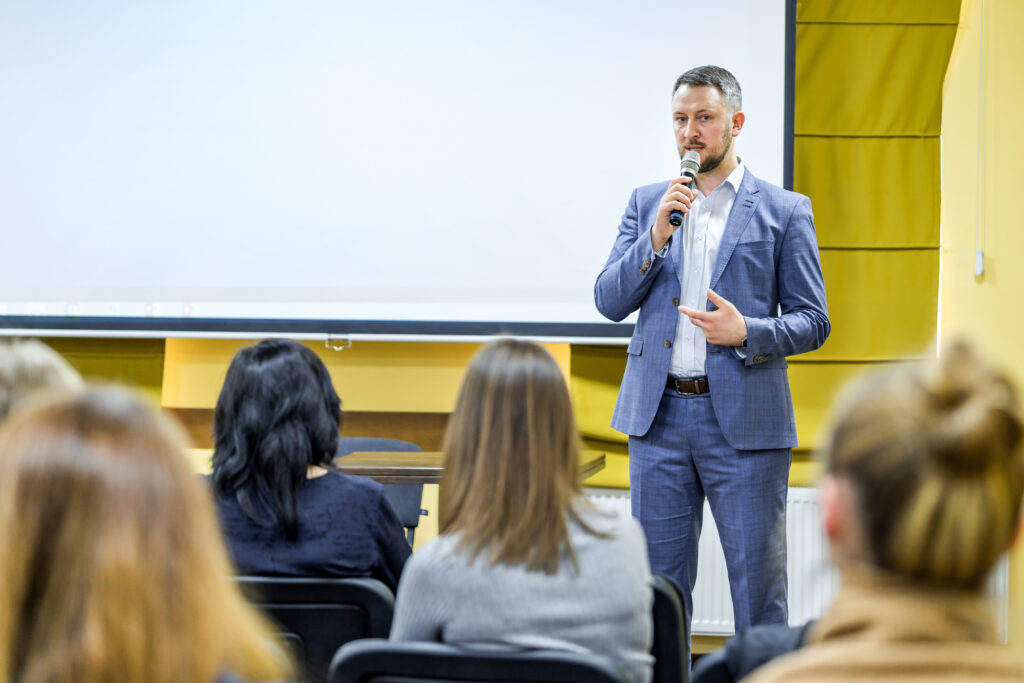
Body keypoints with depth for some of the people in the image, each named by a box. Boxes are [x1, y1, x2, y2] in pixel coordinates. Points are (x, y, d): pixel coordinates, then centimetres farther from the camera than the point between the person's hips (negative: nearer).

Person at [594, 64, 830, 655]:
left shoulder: (785, 210, 3)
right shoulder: (647, 203, 11)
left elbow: (813, 323, 1)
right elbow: (609, 302, 3)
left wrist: (747, 332, -17)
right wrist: (656, 237, -11)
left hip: (745, 422, -3)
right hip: (660, 414, 3)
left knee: (759, 592, 1)